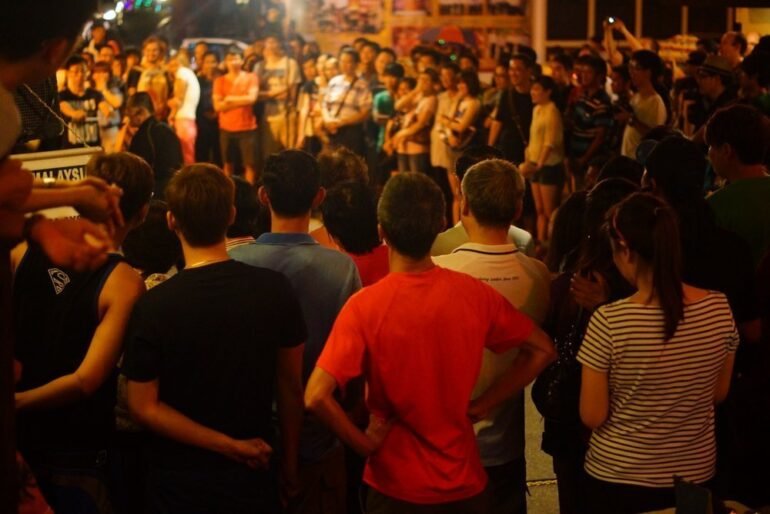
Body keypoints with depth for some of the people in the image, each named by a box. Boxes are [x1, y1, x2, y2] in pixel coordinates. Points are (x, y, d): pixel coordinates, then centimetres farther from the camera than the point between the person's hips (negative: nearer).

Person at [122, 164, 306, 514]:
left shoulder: (153, 305, -18)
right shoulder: (275, 290, -11)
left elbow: (143, 406, -16)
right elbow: (291, 387, -2)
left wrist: (229, 445, -11)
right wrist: (289, 460, 11)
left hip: (180, 482, -2)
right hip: (252, 475, 2)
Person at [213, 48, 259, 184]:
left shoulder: (251, 78, 1)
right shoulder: (220, 81, 5)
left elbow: (252, 98, -14)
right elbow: (217, 106, -6)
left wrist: (230, 99, -7)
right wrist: (241, 101, -10)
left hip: (247, 128, -2)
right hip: (226, 129, 2)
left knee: (249, 164, -5)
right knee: (228, 164, 7)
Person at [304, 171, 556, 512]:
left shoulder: (365, 306, -18)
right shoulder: (475, 294, -9)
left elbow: (316, 397, -24)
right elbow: (542, 350, 2)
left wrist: (365, 443, -10)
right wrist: (484, 404, 2)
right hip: (464, 484, 3)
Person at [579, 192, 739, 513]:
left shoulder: (609, 322, -23)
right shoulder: (719, 308, -11)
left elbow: (592, 417, -15)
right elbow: (719, 393, 3)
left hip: (618, 478, -3)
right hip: (696, 474, 3)